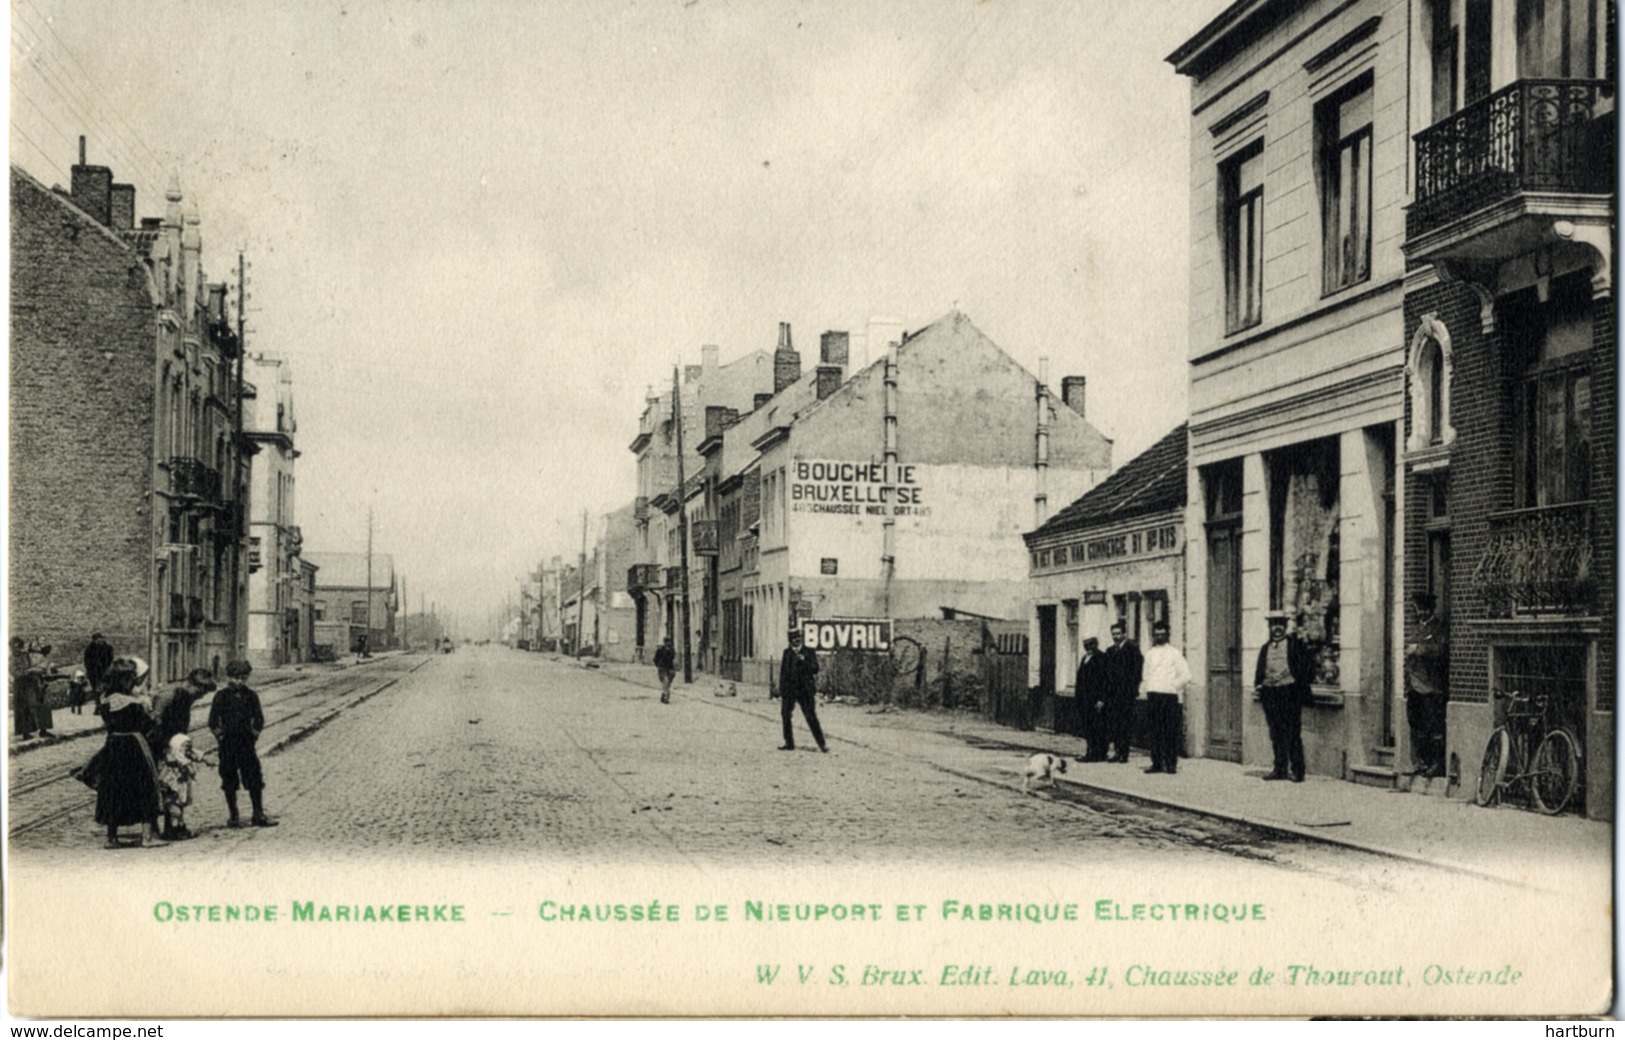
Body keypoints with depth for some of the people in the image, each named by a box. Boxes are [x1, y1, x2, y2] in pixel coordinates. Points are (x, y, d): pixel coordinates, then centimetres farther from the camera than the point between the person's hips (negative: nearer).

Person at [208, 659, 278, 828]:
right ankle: (233, 817, 14)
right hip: (228, 744, -1)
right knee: (229, 782, 5)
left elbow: (259, 718, 12)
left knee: (255, 780, -1)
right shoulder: (221, 697, 0)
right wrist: (219, 734, -5)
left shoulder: (251, 696, 6)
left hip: (246, 743, 1)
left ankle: (258, 815, 7)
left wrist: (255, 732, 1)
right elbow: (213, 721, 2)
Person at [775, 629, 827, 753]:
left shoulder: (809, 652, 2)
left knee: (811, 717, -6)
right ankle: (789, 743, 16)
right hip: (789, 689, 4)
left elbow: (815, 669, -4)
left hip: (805, 690, -4)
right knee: (785, 715, 4)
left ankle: (822, 743, -2)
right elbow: (783, 672, 12)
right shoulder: (787, 652, 10)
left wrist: (804, 661, -19)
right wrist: (781, 691, 8)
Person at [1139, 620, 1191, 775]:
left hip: (1170, 696, -4)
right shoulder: (1149, 654, 15)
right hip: (1152, 695, 4)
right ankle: (1157, 763, 6)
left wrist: (1173, 686, -7)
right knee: (1153, 731, 1)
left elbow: (1186, 675, 0)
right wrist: (1144, 687, 5)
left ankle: (1171, 764, 0)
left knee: (1171, 732, -4)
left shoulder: (1174, 653, 3)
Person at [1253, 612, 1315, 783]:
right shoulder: (1265, 648, 18)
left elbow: (1307, 664, -1)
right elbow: (1259, 671, 21)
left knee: (1293, 733, -6)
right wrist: (1258, 685, 3)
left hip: (1290, 692, -5)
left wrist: (1301, 684, -7)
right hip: (1270, 695, 5)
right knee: (1276, 734, 7)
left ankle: (1296, 770, -3)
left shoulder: (1295, 644, 3)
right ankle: (1280, 769, 12)